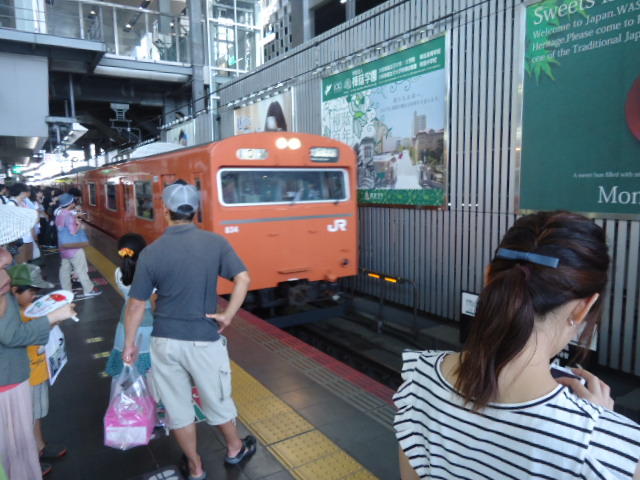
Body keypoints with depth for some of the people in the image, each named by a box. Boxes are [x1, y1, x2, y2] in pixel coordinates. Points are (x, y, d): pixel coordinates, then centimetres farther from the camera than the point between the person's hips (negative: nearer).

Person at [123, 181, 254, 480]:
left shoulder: (151, 253, -9)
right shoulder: (215, 243, -9)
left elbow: (136, 304, -5)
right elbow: (243, 279, -16)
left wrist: (129, 344, 6)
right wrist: (228, 316, -9)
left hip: (165, 341, 1)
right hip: (203, 340, -1)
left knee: (177, 407, 18)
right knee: (217, 400, 20)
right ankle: (235, 449, 42)